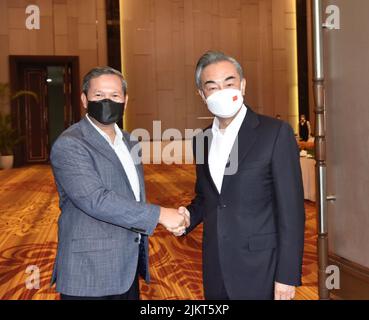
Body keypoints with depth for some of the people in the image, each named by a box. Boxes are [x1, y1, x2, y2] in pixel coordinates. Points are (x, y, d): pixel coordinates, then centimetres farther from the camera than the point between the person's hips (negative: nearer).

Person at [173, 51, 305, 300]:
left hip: (260, 271, -5)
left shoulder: (276, 132, -10)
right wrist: (187, 218, -3)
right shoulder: (202, 140, 6)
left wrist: (287, 275, -13)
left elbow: (291, 209, -12)